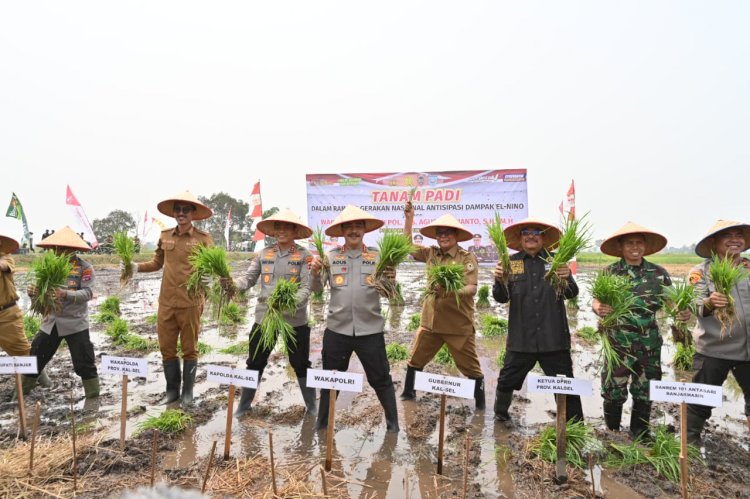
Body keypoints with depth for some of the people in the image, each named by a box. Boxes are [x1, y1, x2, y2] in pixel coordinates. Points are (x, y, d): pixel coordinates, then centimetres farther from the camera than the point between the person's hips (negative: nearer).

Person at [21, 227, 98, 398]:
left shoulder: (85, 267, -10)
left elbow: (88, 293, -19)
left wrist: (66, 294, -35)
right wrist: (33, 291, -17)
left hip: (75, 323, -5)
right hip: (50, 322, 5)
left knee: (84, 362, 0)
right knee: (35, 358, 17)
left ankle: (93, 396, 12)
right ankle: (22, 390, 38)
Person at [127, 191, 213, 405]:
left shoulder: (203, 238, -5)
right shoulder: (164, 236, 8)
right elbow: (157, 263, 19)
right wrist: (137, 267, 3)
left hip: (191, 303, -4)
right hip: (166, 302, 4)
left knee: (189, 349, 9)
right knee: (167, 348, 13)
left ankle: (187, 392, 24)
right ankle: (172, 390, 29)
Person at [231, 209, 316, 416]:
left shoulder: (304, 255, -4)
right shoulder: (264, 254, 6)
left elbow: (306, 287, -11)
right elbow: (248, 279, 3)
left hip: (295, 320, -2)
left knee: (301, 365, 10)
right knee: (254, 364, 14)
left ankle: (312, 407, 28)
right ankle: (244, 405, 34)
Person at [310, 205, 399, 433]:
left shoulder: (377, 256, 0)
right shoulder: (331, 256, 1)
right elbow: (317, 288, -2)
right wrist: (315, 273, -23)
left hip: (370, 329, -1)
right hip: (337, 329, 1)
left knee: (381, 379, 10)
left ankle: (393, 424, 29)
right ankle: (321, 423, 36)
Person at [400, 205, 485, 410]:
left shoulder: (467, 258, -9)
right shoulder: (431, 253, 6)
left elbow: (472, 288, -15)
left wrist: (452, 291, -34)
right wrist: (409, 219, 3)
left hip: (459, 323, -4)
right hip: (430, 319, 5)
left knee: (470, 367, 5)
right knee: (415, 360, 15)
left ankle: (480, 404, 23)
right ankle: (408, 392, 35)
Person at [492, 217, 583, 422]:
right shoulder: (512, 262, 2)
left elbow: (572, 294, -3)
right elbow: (501, 298, -1)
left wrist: (567, 278, -25)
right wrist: (499, 280, -23)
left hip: (553, 337, 0)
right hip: (521, 337, 0)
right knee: (507, 381, 10)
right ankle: (500, 413, 35)